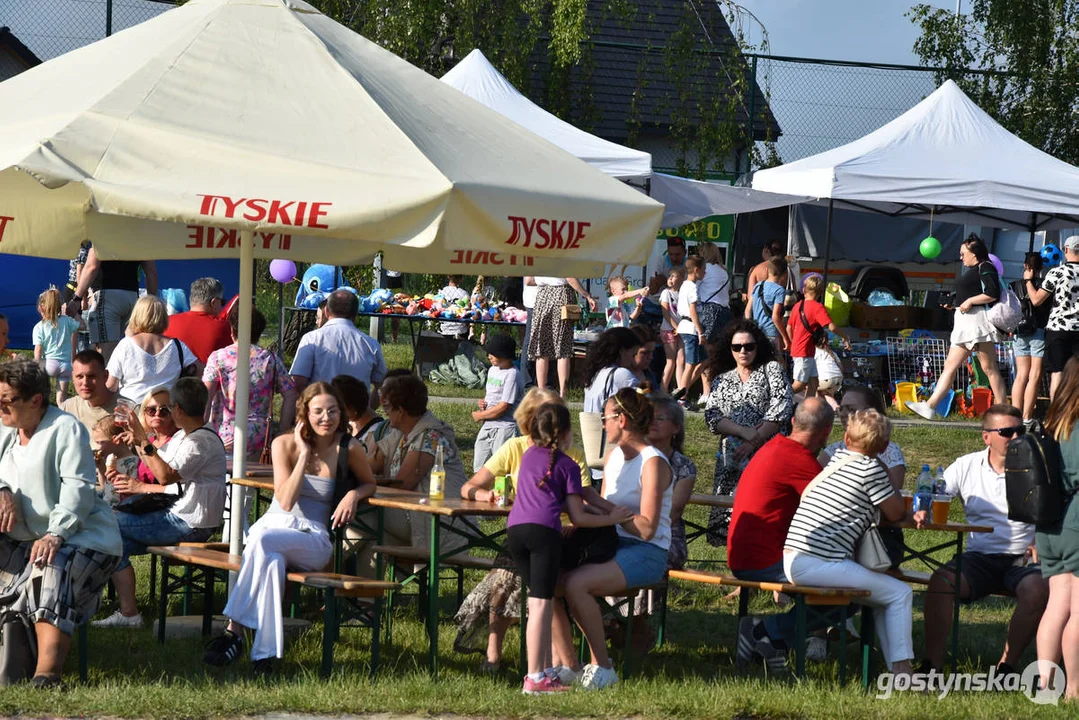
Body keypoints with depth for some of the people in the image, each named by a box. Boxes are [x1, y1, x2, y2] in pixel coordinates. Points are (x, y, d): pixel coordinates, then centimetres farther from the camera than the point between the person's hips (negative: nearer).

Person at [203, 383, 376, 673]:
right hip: (273, 524, 1)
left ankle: (234, 630, -36)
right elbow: (285, 501, -7)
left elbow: (369, 484, 19)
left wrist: (353, 495, -5)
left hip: (313, 538, -1)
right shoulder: (285, 444, 3)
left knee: (263, 540, -36)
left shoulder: (348, 449, 1)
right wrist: (304, 454, -10)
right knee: (271, 560, -38)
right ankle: (264, 654, -43)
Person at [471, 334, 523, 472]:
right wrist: (482, 402, 3)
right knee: (479, 468, 12)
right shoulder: (493, 370, 12)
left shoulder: (512, 375, -15)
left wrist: (480, 415, -7)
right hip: (487, 427, 9)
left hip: (504, 428, -9)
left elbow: (503, 407, -18)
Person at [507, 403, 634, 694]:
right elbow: (578, 518, 5)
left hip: (514, 528, 6)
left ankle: (546, 668, 15)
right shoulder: (568, 466, 8)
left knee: (540, 601, 16)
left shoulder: (528, 455, 26)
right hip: (544, 529, -6)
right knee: (541, 604, -7)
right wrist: (611, 519, 17)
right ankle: (535, 678, -12)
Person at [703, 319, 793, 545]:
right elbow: (712, 417, 6)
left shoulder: (771, 370, 10)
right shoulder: (722, 380, 18)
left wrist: (752, 443, -10)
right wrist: (744, 432, -11)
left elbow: (781, 409, -2)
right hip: (731, 458, 3)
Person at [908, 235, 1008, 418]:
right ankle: (930, 406, 0)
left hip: (978, 320, -11)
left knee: (989, 368, -8)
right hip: (964, 323, 11)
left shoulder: (985, 268, -7)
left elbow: (993, 293, -19)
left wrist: (969, 301, -16)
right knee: (950, 365, 4)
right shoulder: (971, 271, 23)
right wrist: (955, 304, 19)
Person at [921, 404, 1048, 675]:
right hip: (980, 557, 1)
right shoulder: (966, 467, 7)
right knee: (941, 581, -27)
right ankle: (933, 664, -23)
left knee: (1039, 589, -33)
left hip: (1022, 558, -1)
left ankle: (1007, 664, -20)